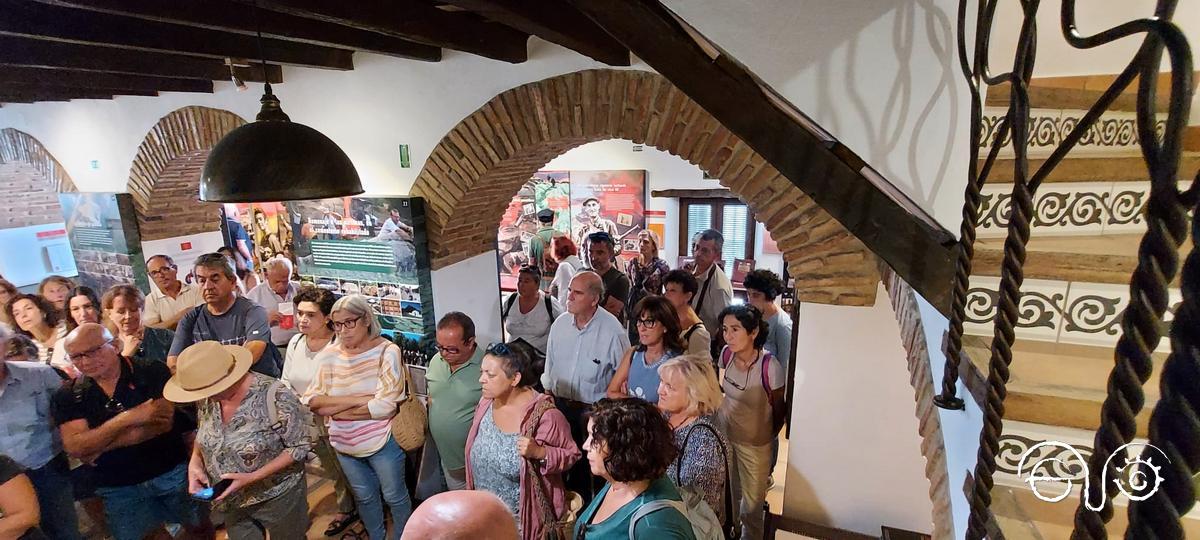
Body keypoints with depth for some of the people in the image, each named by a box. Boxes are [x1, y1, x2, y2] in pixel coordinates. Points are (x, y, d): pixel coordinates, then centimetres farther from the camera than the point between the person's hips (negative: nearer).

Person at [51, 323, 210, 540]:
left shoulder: (152, 372, -10)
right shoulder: (67, 397, -2)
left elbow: (163, 423, -19)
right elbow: (75, 447, -13)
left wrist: (98, 447, -15)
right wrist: (128, 418, -25)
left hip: (172, 473, -2)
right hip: (118, 488, 2)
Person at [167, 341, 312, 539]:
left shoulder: (274, 396, -28)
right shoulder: (208, 398, -9)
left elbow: (300, 447, -21)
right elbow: (203, 433, 9)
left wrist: (252, 477, -27)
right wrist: (195, 462, -10)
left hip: (278, 498, -5)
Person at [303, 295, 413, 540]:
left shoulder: (387, 351, -19)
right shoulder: (329, 355, -5)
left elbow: (385, 406, -25)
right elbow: (311, 401, -10)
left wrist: (335, 409, -16)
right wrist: (356, 399, -23)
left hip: (382, 442, -4)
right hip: (344, 444, 4)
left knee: (394, 496, 16)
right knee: (364, 497, 24)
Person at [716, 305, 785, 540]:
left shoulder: (769, 366, -29)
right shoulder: (726, 353, -16)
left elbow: (778, 409, -11)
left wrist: (769, 436, 3)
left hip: (754, 443, -4)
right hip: (723, 433, 4)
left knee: (753, 499, 18)